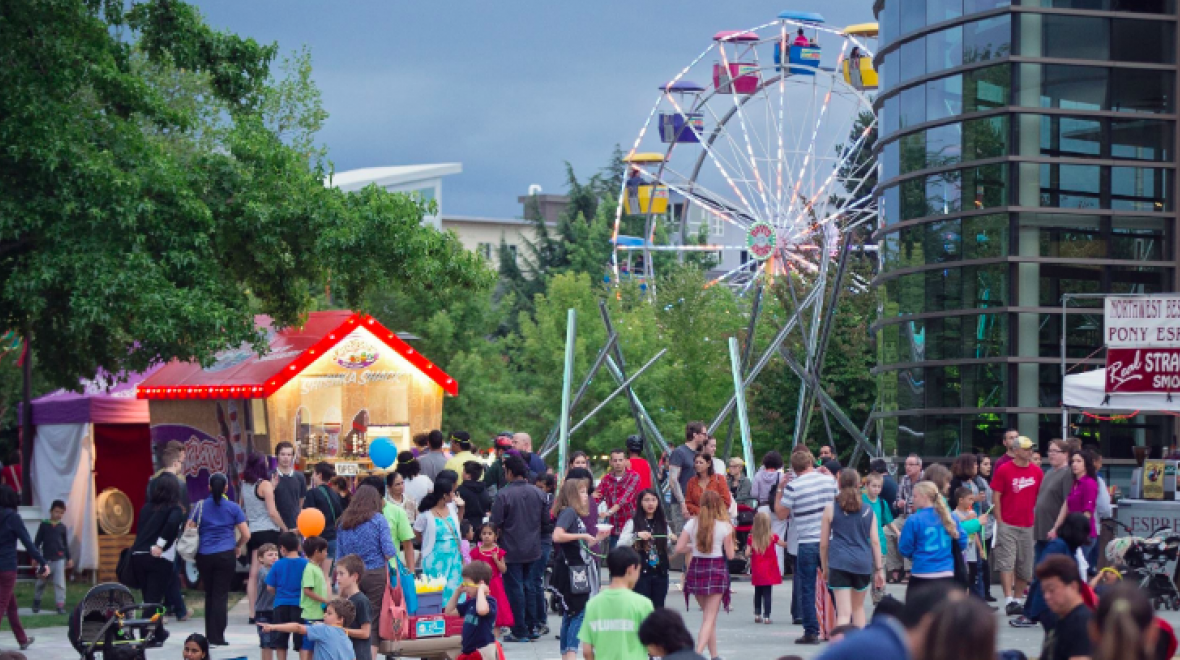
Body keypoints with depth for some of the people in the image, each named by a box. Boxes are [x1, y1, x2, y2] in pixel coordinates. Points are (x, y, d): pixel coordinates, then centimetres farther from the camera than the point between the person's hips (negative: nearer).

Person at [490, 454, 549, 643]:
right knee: (530, 587, 15)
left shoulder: (503, 494, -17)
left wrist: (502, 531, 6)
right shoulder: (538, 493, -1)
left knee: (515, 590, 2)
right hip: (533, 549, 5)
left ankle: (520, 631, 5)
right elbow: (546, 520, 7)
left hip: (511, 550, -5)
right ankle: (532, 627, 19)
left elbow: (496, 523, -15)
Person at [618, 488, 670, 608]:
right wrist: (636, 535, -24)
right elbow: (620, 545, -12)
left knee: (658, 608, 5)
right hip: (640, 573, -3)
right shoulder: (633, 523, -1)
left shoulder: (663, 524, 10)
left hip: (660, 573, 4)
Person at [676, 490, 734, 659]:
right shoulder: (724, 526, -7)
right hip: (717, 570, -3)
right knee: (709, 618, -4)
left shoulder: (692, 523, 0)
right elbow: (730, 555, -4)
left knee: (708, 615, 19)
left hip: (696, 569, 3)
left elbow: (679, 548, -5)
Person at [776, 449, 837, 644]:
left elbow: (781, 515, -4)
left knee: (807, 589, 2)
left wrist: (779, 491, 5)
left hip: (806, 543, -4)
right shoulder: (829, 480, 3)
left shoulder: (793, 487, -10)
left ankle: (811, 632, 1)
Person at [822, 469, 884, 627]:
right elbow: (875, 542, 7)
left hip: (840, 562, -3)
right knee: (858, 607, 23)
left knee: (844, 612, -9)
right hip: (863, 563, 3)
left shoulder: (830, 509, 2)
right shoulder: (868, 510, 7)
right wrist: (880, 569, 12)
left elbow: (823, 543, 5)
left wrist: (824, 567, 17)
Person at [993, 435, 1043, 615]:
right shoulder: (1003, 470, -4)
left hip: (1028, 526, 4)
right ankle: (1009, 601, -13)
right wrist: (999, 522, -7)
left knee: (1025, 566, 8)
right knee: (1006, 562, -10)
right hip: (1007, 526, -4)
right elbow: (996, 497, -3)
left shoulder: (1037, 472, 6)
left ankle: (1017, 600, 19)